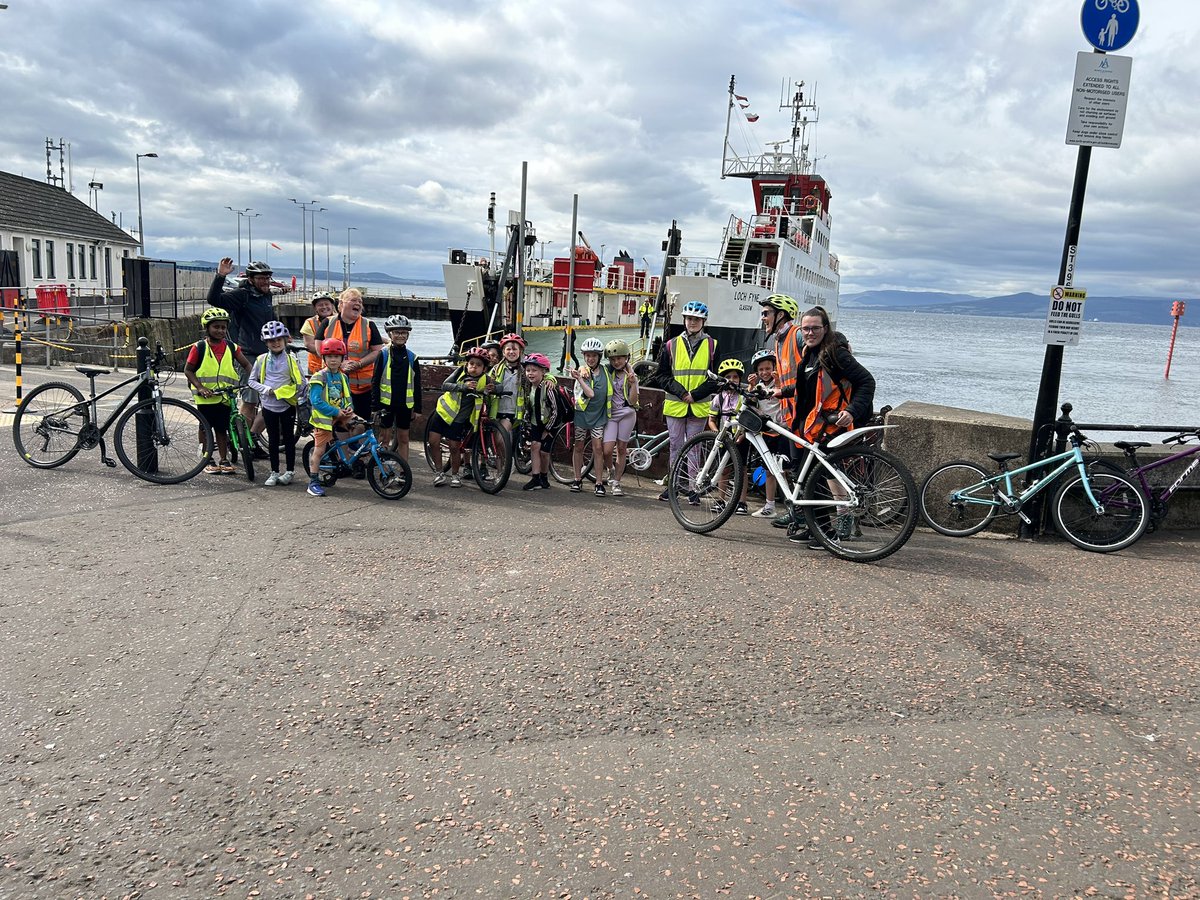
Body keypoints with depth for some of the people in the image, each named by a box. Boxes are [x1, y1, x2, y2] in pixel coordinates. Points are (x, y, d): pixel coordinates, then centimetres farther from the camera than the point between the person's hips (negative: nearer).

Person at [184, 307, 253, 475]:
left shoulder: (231, 347, 2)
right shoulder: (199, 347, -6)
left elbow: (246, 364, 7)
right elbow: (188, 370, -4)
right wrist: (200, 387, -17)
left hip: (225, 396, 2)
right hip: (205, 397, -2)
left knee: (221, 429, 9)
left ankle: (223, 460, 17)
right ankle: (208, 460, 19)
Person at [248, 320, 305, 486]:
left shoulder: (291, 360, -3)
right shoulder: (262, 360, 2)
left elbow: (301, 383, -2)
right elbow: (252, 381, 6)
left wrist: (282, 391, -9)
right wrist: (265, 389, -10)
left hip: (287, 405, -2)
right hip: (269, 405, 2)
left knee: (288, 438, 6)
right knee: (273, 439, 9)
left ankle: (290, 471, 15)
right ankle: (274, 472, 16)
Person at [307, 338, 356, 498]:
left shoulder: (343, 378, 9)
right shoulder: (319, 377, -10)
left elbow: (347, 397, 16)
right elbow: (316, 402, -18)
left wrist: (349, 408, -6)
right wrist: (336, 411, -20)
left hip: (340, 416, 6)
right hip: (324, 417, -5)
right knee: (319, 450, -4)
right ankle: (313, 483, 4)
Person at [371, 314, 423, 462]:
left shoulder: (412, 357, 6)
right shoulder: (383, 354, -2)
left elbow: (417, 385, 8)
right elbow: (375, 381, -3)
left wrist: (418, 408, 5)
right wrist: (375, 405, -8)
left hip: (405, 404, 2)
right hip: (386, 402, -2)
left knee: (403, 438, 9)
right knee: (385, 438, 4)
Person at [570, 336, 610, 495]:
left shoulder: (605, 371, 2)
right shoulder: (583, 371, -10)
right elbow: (590, 393, -24)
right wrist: (579, 378, -36)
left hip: (598, 415, 2)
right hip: (582, 414, -2)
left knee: (598, 448, -2)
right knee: (579, 447, 8)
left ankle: (599, 483, 2)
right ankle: (577, 480, 19)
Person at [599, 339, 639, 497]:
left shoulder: (631, 375, 2)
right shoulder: (606, 372, 2)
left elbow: (632, 401, -5)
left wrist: (633, 383, -18)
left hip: (627, 414, 0)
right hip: (611, 414, 0)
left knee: (621, 449, 3)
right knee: (607, 451, -12)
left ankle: (616, 483, 14)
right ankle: (612, 471, 20)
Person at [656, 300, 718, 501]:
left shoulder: (712, 345, 4)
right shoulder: (671, 345, 6)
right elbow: (662, 375, 5)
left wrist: (696, 394, -9)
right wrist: (679, 391, -10)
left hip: (699, 406, -1)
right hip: (675, 405, 1)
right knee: (676, 446, 7)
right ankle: (674, 483, 16)